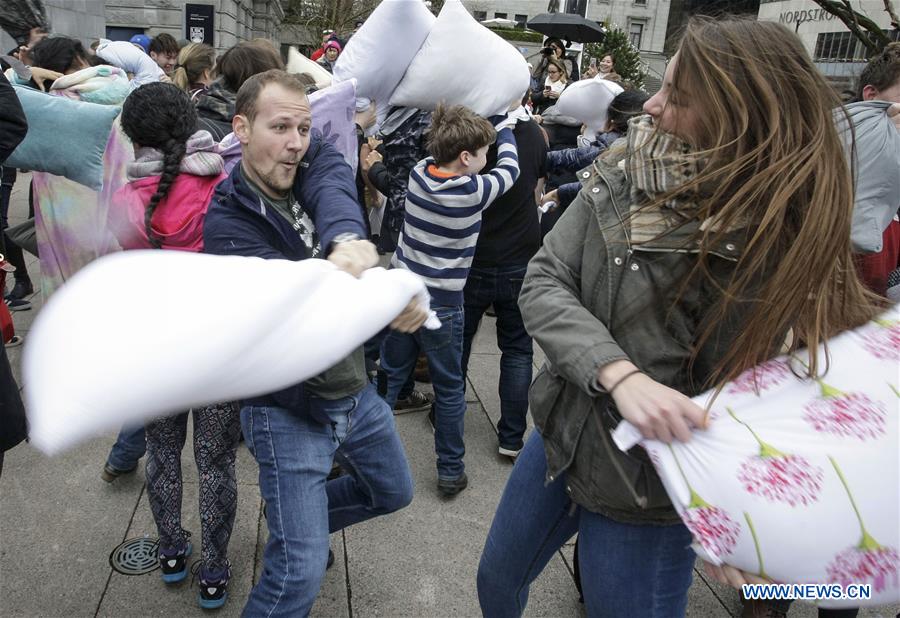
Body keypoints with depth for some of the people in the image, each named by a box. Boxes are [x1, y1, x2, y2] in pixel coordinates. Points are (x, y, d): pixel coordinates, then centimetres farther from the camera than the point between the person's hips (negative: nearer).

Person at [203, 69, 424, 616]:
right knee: (301, 571, -6)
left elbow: (335, 190, -27)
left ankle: (300, 520, 50)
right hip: (287, 407, -6)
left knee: (394, 492, 27)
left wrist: (348, 239, -51)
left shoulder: (315, 160, -4)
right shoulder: (228, 221, -18)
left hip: (355, 390, 7)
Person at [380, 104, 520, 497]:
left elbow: (441, 155, 21)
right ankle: (450, 471, 22)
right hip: (441, 304, -5)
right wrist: (505, 129, 19)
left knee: (389, 376, 17)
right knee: (449, 388, 10)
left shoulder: (419, 173, -3)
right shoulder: (474, 191, -17)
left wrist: (473, 127, 23)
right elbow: (509, 167, 2)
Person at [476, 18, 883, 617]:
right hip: (560, 438, 6)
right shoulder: (622, 174, -8)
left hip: (649, 496, -5)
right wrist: (619, 373, -28)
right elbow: (542, 284, -14)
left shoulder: (777, 242, -20)